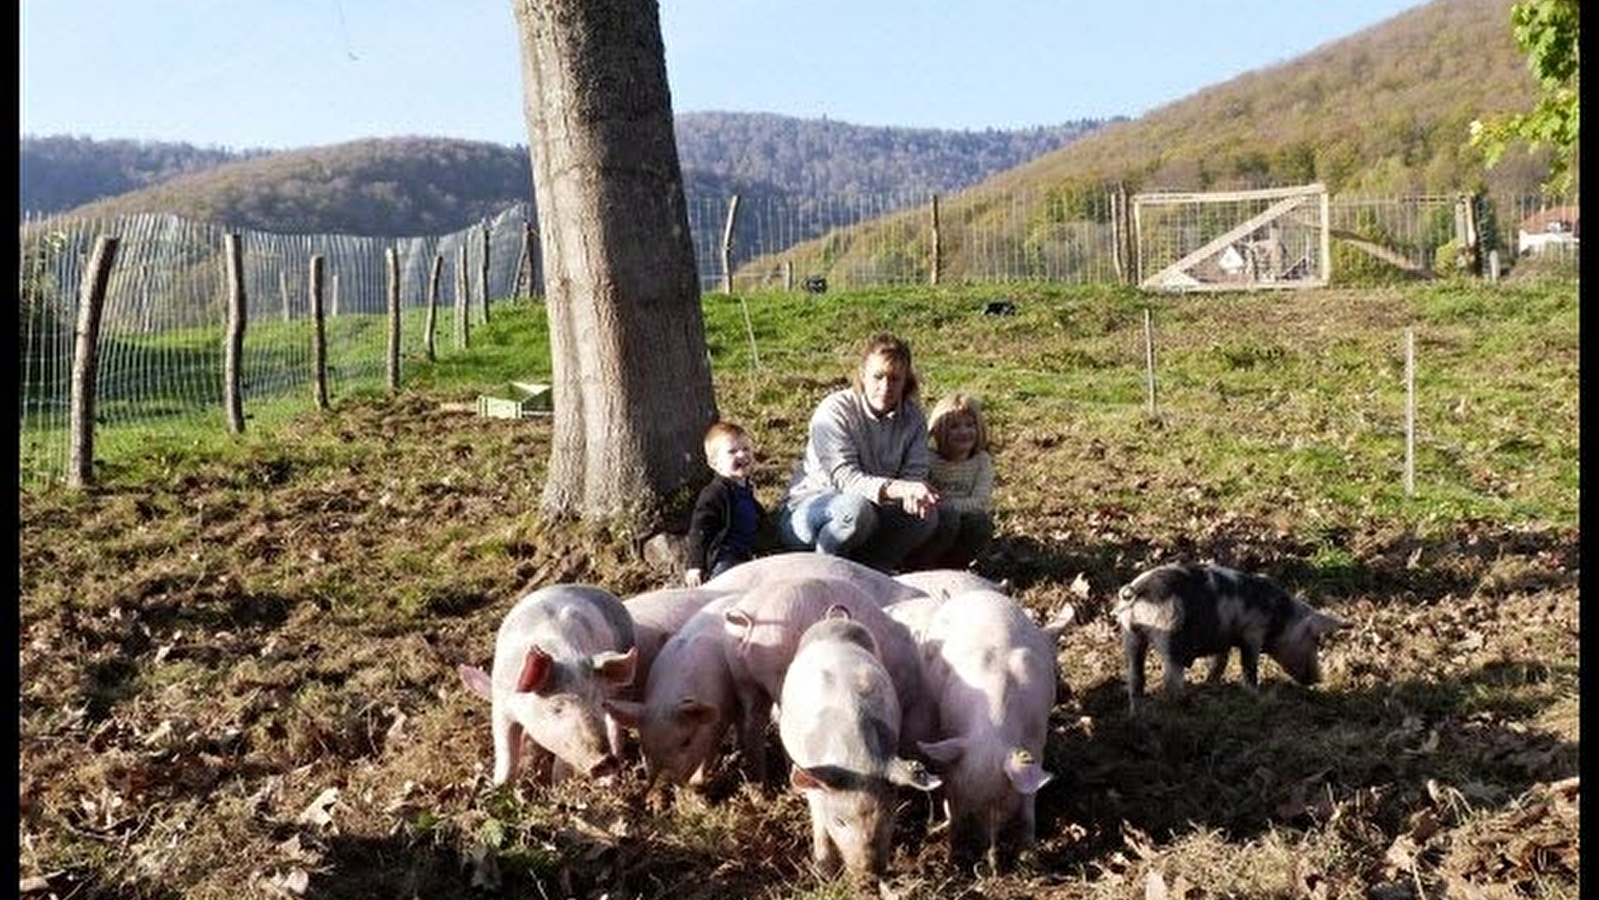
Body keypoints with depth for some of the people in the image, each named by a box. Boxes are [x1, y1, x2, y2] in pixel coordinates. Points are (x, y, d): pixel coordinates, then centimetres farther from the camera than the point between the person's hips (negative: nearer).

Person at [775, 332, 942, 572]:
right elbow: (844, 478, -28)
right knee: (857, 507, -37)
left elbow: (915, 473, -9)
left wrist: (913, 494, -35)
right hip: (805, 512, -5)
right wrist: (898, 488, -45)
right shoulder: (835, 411, -18)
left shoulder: (913, 417, -2)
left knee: (926, 514, -21)